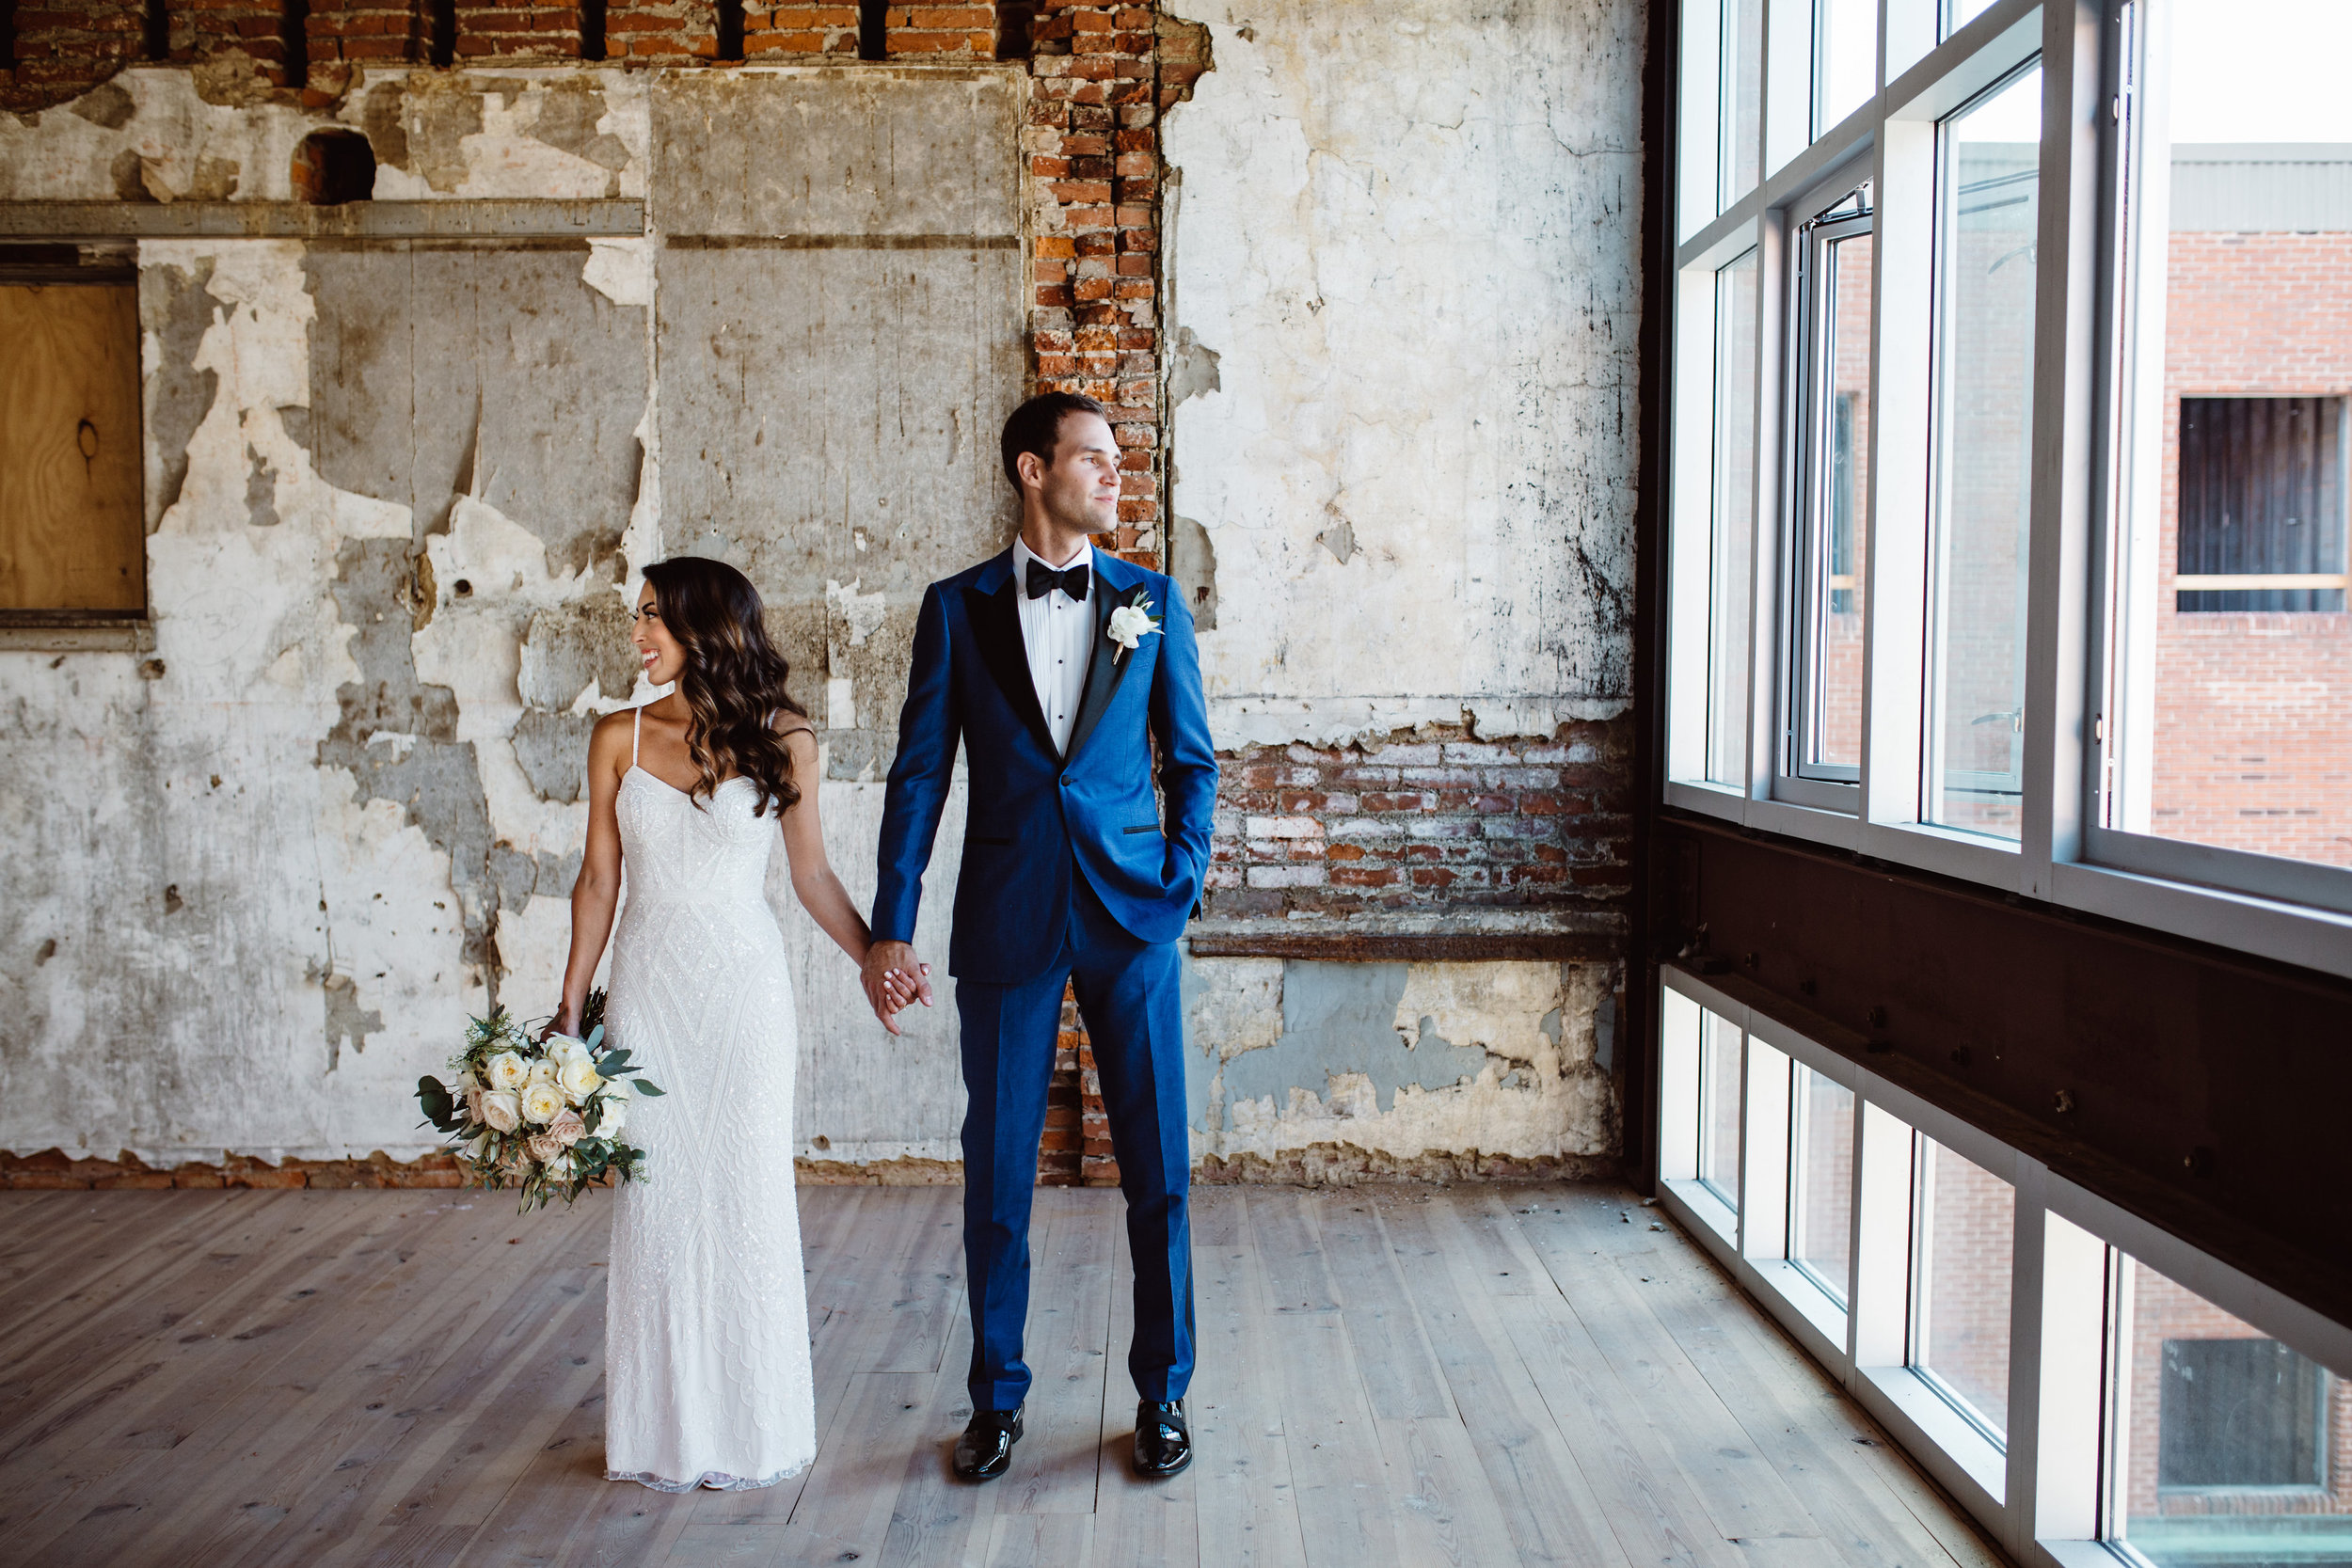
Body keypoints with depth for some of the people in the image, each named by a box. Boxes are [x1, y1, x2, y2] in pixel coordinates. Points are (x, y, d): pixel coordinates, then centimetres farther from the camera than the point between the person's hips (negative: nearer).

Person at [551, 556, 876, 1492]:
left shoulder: (781, 739, -2)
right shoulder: (619, 738, 4)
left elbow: (812, 873, 5)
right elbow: (599, 879, 6)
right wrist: (569, 1010, 4)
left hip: (745, 991, -2)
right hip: (648, 990, 2)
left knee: (747, 1195, 4)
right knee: (655, 1198, 6)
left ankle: (752, 1425, 19)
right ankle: (666, 1430, 20)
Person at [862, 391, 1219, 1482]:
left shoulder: (1152, 603, 7)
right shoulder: (958, 608, 4)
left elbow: (1191, 760, 11)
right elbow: (919, 771, 2)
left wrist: (1183, 881, -2)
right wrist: (890, 929, -3)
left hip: (1131, 914, 1)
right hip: (1006, 921, 0)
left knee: (1159, 1166, 4)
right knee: (996, 1169, 8)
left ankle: (1162, 1394, 22)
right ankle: (997, 1399, 25)